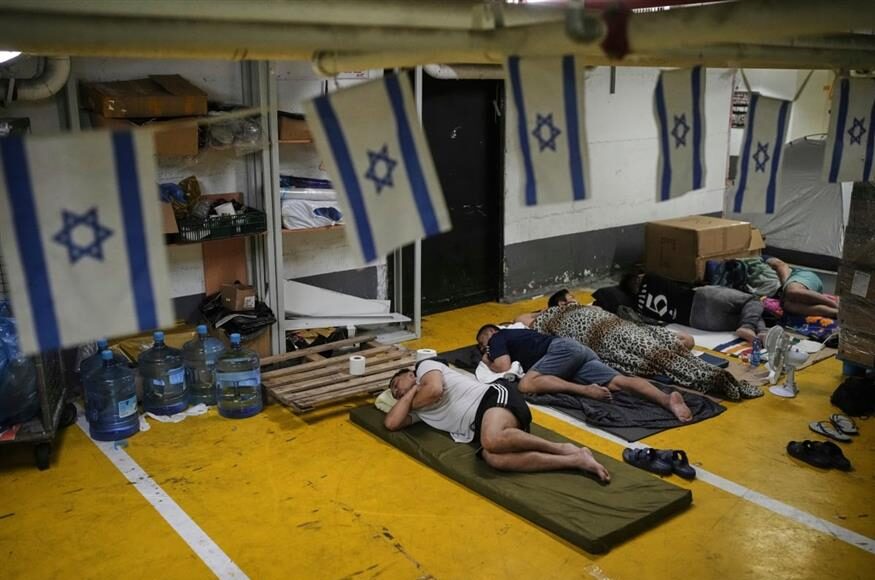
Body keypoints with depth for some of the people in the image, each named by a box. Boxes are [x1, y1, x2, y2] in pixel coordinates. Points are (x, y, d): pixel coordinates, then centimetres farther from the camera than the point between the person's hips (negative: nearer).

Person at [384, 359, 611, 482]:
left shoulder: (425, 366, 13)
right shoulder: (418, 409, 31)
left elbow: (435, 390, -8)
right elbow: (391, 423, 18)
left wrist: (412, 401, 11)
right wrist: (410, 395, 19)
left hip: (494, 397, -5)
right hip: (479, 427, 5)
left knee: (493, 440, -41)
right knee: (495, 458, -32)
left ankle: (561, 448, -23)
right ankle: (576, 460, -33)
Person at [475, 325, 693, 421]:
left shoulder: (498, 337, 13)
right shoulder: (515, 334, 38)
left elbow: (503, 367, -3)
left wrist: (488, 362, 20)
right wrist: (491, 357, 40)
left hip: (563, 348, -8)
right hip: (579, 351, 8)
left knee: (527, 384, -22)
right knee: (618, 382, -15)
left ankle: (585, 390, -32)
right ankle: (667, 398, -38)